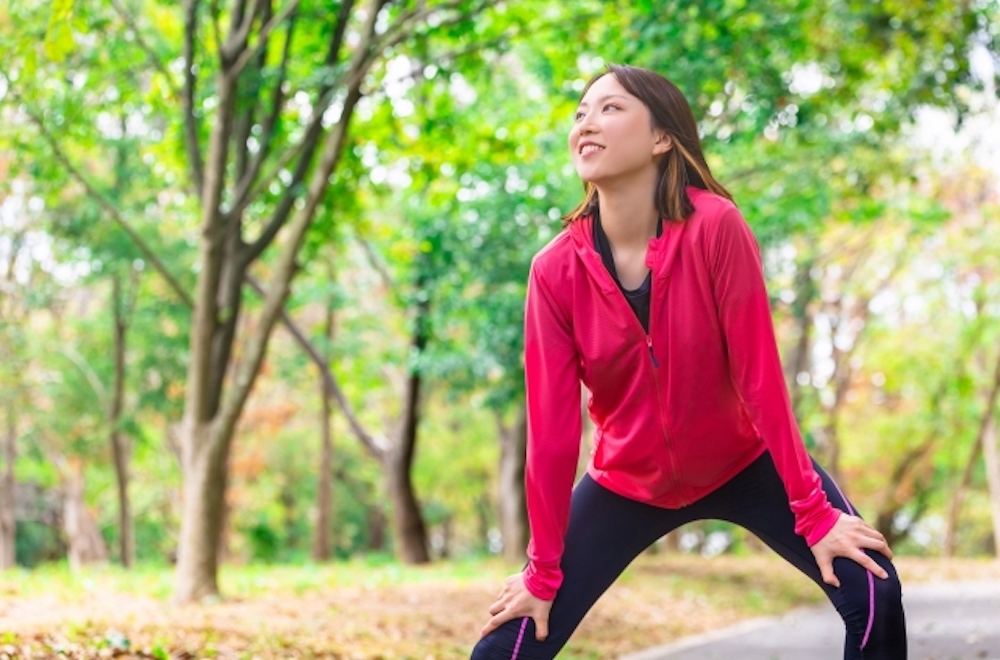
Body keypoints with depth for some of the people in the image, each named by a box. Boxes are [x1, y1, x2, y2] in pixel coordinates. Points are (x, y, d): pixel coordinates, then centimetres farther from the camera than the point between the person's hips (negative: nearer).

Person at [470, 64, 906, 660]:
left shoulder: (716, 228, -25)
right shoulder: (556, 270, -19)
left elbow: (760, 377, -22)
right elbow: (552, 425, -16)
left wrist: (814, 511, -19)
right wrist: (544, 571, -11)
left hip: (744, 464, -1)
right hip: (627, 483, 1)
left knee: (872, 593, -18)